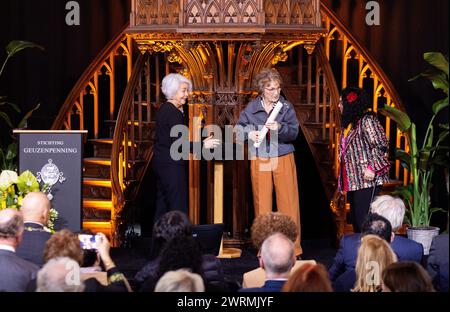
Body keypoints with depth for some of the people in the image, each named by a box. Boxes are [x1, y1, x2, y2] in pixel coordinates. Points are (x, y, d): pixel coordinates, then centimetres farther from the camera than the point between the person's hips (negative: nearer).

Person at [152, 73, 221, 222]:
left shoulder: (164, 109, 13)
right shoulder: (174, 113, -17)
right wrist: (203, 145, -18)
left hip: (160, 162, 10)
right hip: (171, 165, -10)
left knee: (162, 205, 14)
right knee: (178, 207, -9)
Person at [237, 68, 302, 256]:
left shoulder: (286, 107, 0)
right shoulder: (251, 109, 3)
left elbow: (294, 133, -7)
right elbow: (238, 131, 10)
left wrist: (279, 128, -26)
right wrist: (249, 134, -11)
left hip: (283, 159, -1)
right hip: (259, 161, 1)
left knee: (289, 203, -2)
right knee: (262, 205, 3)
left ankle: (293, 250, 4)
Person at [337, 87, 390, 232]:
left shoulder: (367, 120, -8)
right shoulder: (348, 124, 20)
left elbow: (381, 145, -15)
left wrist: (372, 168, -23)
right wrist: (342, 182, 19)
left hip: (367, 181, -10)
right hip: (353, 182, 10)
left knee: (364, 221, -14)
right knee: (355, 221, 10)